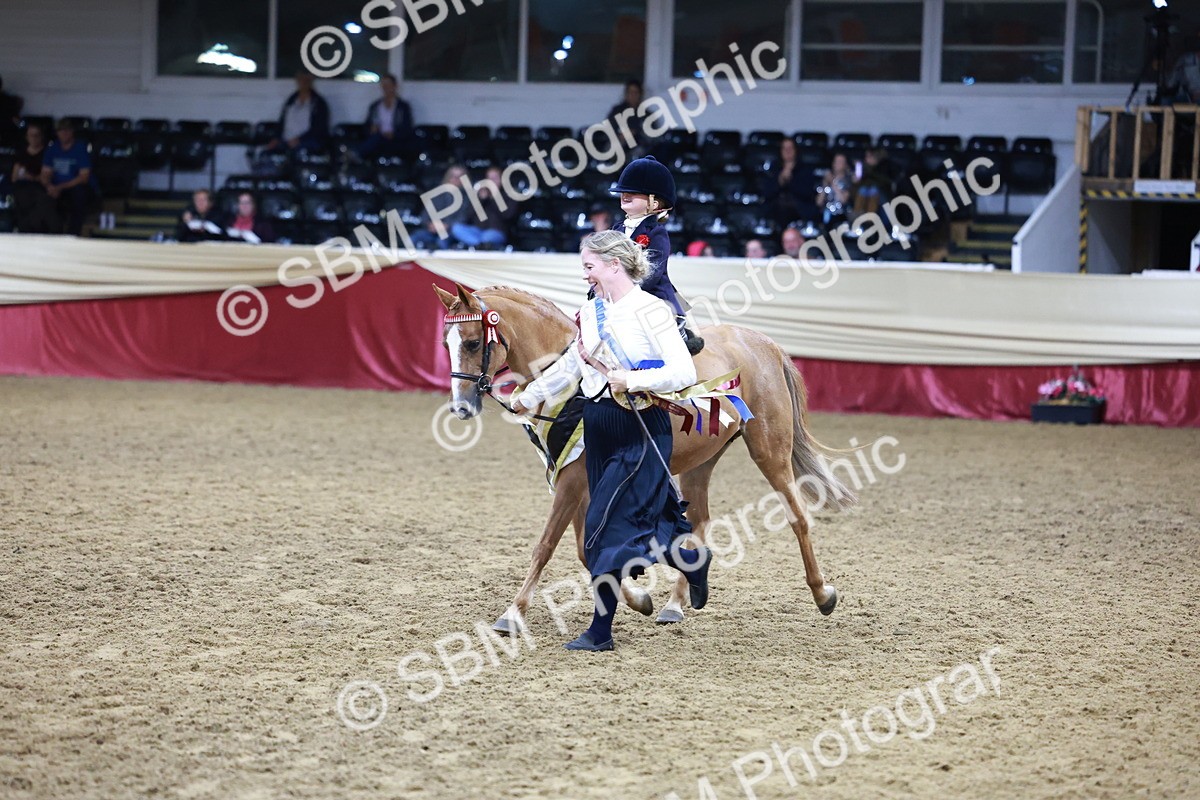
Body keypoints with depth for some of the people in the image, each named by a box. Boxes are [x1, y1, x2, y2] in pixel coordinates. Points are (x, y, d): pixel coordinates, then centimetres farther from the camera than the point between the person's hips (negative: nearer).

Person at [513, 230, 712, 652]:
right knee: (640, 520, 12)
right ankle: (692, 559, 35)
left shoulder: (650, 311, -12)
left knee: (607, 525, -9)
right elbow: (570, 364, 25)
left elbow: (685, 372, -18)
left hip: (641, 431, -8)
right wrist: (529, 397, 32)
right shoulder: (591, 311, 10)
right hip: (598, 428, 8)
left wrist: (634, 381, -28)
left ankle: (600, 630, 2)